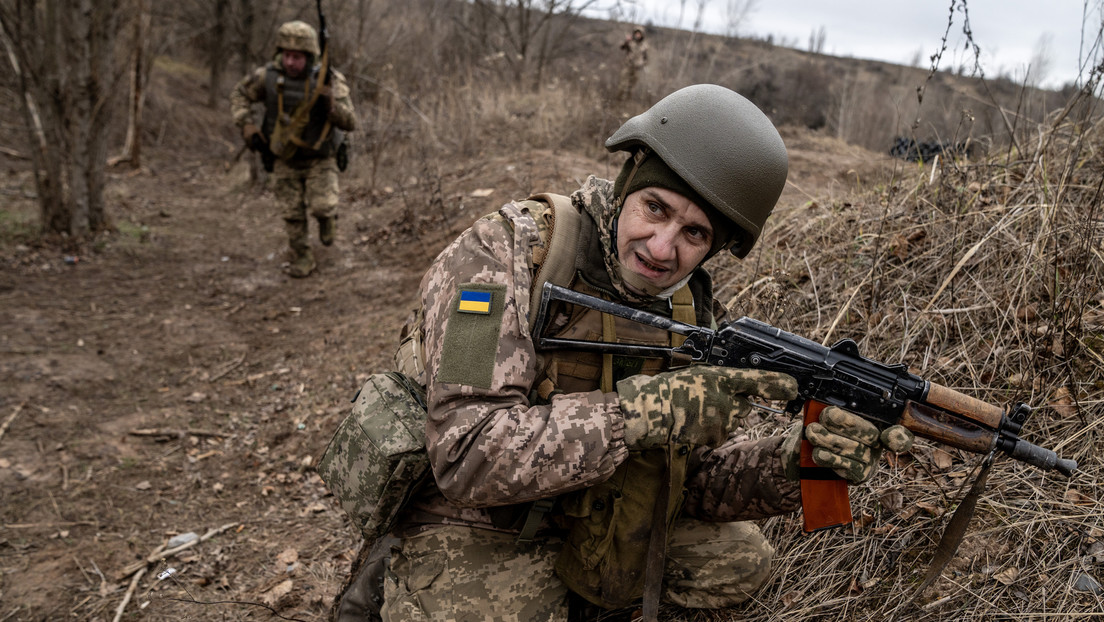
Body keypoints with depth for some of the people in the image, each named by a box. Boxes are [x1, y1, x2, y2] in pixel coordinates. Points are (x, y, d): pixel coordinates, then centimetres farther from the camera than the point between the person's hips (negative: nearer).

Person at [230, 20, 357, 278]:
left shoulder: (330, 80, -17)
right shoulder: (269, 75, -13)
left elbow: (350, 123, -20)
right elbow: (239, 95, 4)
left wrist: (330, 104, -38)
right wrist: (246, 126, -11)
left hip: (320, 159, -2)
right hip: (285, 160, 2)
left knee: (321, 206, -20)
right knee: (292, 214, 6)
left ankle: (327, 217, 16)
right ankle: (302, 258, 26)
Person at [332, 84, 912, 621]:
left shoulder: (691, 309, -4)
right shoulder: (501, 254, -23)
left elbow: (693, 476, -2)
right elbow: (468, 457, -31)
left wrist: (796, 463, -21)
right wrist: (645, 408, -37)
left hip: (590, 520, 6)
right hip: (469, 534, -5)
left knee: (741, 560, 4)